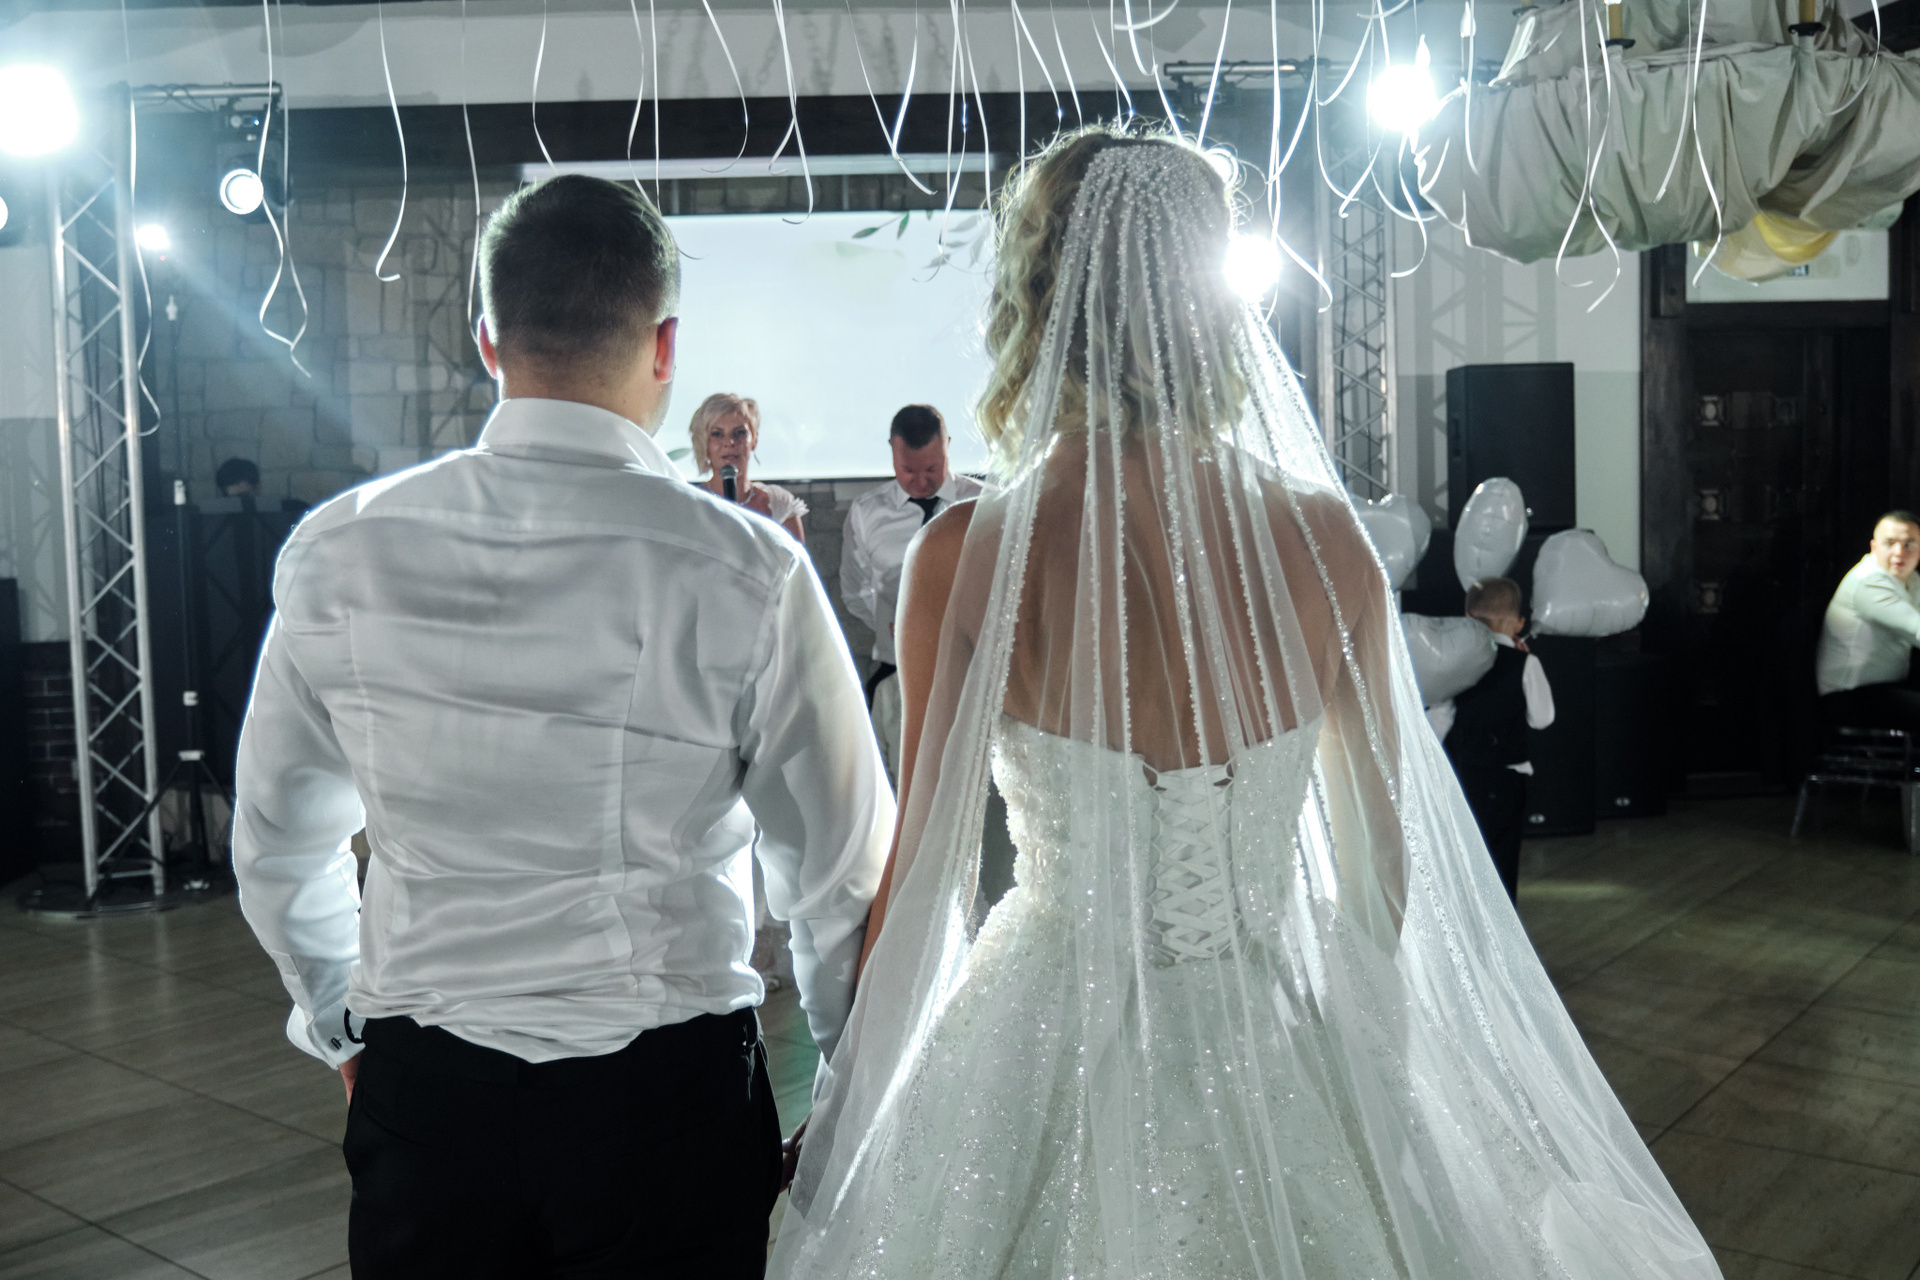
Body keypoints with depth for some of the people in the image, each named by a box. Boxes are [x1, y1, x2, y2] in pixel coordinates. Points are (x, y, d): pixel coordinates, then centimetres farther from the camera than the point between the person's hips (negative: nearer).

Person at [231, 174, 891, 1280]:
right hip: (668, 1100, -2)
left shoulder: (337, 552, -5)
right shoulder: (745, 570, -16)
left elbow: (278, 848, 8)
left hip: (419, 1089, 3)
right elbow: (844, 878, -9)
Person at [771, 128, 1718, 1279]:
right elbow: (1381, 852, 0)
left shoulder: (967, 556, -18)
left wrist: (854, 1104, 5)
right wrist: (1375, 1045, 17)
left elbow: (926, 870, -10)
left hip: (1053, 1048, -2)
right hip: (1281, 1048, 2)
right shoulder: (1326, 534, -10)